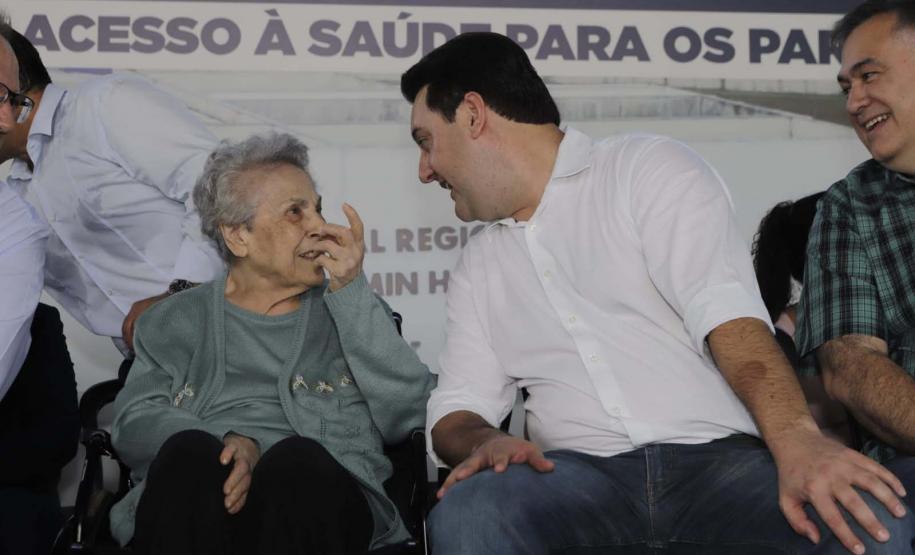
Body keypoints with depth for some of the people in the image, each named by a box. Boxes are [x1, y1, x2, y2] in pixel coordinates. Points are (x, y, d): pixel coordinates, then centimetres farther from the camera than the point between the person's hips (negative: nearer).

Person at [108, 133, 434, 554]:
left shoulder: (349, 310, 21)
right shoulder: (178, 319, 21)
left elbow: (406, 416, 5)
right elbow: (132, 423, 5)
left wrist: (349, 289, 1)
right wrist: (233, 443, -14)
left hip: (314, 498, 0)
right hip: (194, 504, 0)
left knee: (298, 458, -34)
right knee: (190, 451, -33)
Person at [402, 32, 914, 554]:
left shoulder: (650, 168, 6)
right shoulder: (478, 268, 21)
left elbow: (728, 311, -9)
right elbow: (458, 409, 15)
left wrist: (795, 436, -26)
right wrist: (484, 443, -11)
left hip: (721, 455, -2)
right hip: (579, 476, 3)